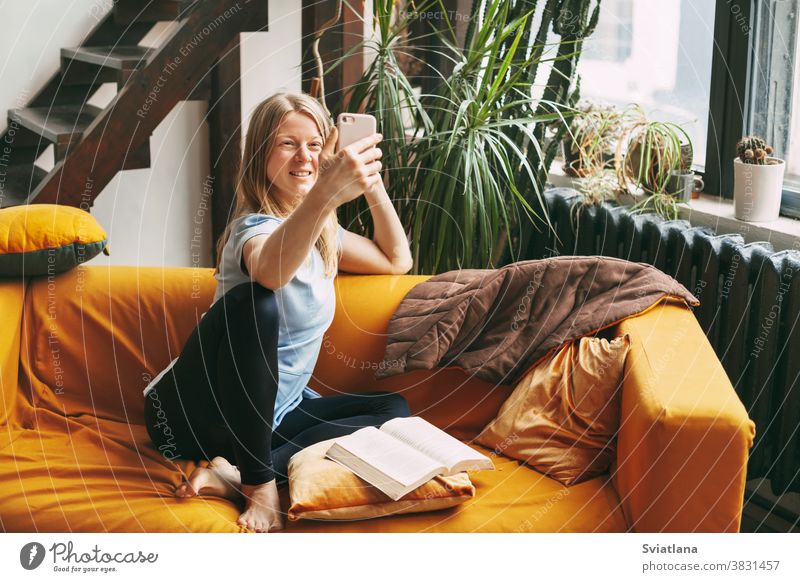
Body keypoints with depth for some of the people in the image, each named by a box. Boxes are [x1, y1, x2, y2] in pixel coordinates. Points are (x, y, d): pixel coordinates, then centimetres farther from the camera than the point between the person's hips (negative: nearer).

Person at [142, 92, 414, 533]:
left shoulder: (322, 233, 10)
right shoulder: (255, 227, -17)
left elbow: (397, 260, 20)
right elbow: (271, 271, -43)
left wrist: (374, 186, 4)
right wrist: (325, 195, -60)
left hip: (268, 412, 8)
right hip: (197, 412, -8)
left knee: (393, 410, -7)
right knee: (253, 301, -35)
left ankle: (236, 473, -20)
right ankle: (259, 482, -27)